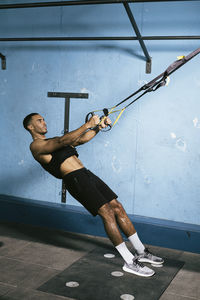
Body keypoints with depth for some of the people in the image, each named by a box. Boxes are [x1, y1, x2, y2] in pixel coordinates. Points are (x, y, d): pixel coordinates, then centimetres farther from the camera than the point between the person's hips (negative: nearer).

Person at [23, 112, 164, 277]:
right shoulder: (36, 146, -1)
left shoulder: (54, 140, 28)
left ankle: (141, 252, 11)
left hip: (87, 174, 9)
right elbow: (63, 141, -18)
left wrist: (99, 127, 13)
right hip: (75, 179, -8)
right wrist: (88, 125, -21)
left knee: (118, 207, 2)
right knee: (107, 212, -16)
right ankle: (130, 262, -11)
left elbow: (81, 139, 26)